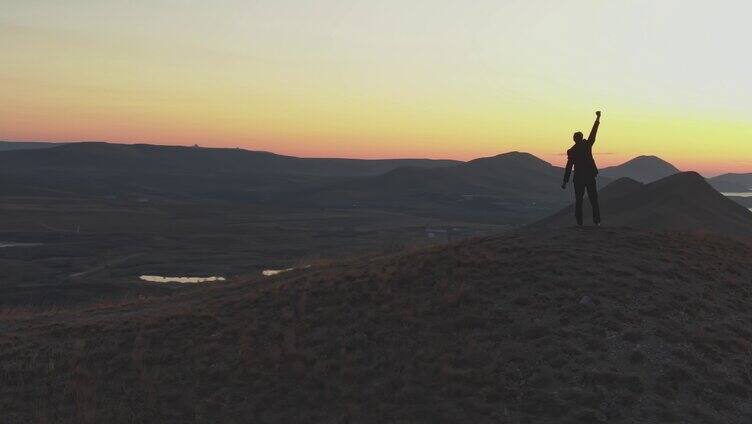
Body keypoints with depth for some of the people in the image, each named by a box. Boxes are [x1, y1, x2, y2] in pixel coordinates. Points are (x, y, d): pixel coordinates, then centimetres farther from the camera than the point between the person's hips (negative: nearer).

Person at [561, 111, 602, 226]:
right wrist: (598, 118, 17)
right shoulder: (587, 145, -3)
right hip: (590, 177, 1)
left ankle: (579, 223, -1)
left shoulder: (571, 151, -5)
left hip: (579, 178, -1)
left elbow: (569, 167, -6)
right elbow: (593, 132, 7)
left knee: (578, 200, 5)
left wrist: (565, 182, -3)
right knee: (593, 199, 8)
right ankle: (597, 221, 4)